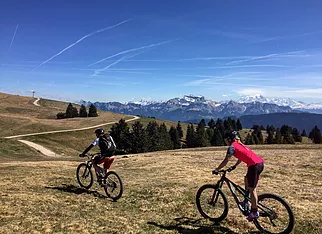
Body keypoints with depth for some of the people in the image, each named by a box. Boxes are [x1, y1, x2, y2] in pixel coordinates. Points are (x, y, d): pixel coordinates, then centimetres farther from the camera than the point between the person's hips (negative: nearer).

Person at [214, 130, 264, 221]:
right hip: (260, 163, 9)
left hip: (254, 165, -9)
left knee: (252, 189, 1)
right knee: (247, 179, 27)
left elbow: (225, 161, -5)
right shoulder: (239, 144, 23)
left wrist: (217, 169, 4)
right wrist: (234, 166, 37)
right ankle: (246, 202, 32)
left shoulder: (232, 146, -3)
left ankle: (255, 212, 8)